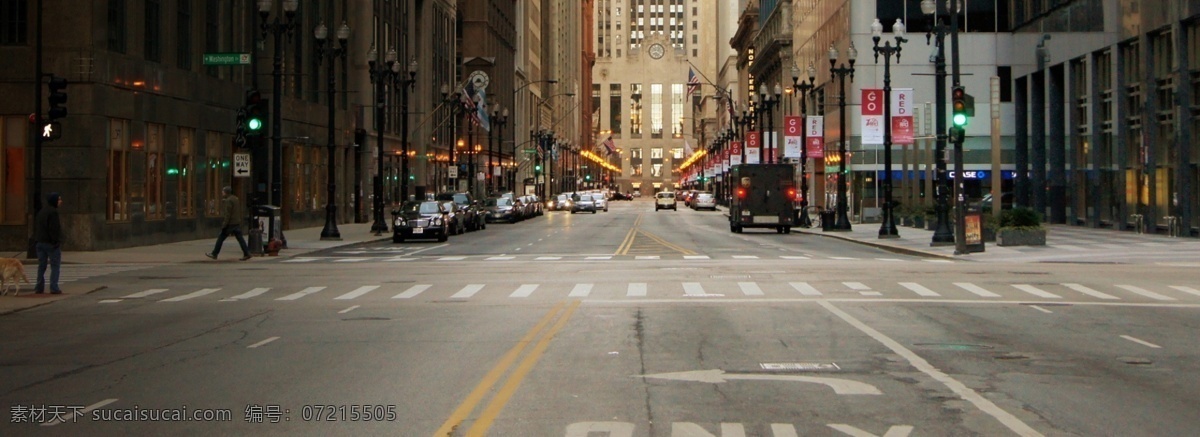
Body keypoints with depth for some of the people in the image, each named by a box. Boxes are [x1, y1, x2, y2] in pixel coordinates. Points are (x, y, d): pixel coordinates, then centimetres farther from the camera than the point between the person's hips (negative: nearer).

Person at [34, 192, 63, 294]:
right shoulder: (53, 212, -13)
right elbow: (55, 229, -19)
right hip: (51, 243, -8)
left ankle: (39, 287, 10)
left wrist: (37, 240, 19)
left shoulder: (41, 212, 16)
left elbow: (36, 228, 18)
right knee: (55, 265, -4)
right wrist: (57, 242, -18)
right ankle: (54, 288, -9)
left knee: (41, 265, 11)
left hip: (40, 242, 8)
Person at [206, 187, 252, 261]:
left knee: (220, 238, 1)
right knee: (240, 239, 5)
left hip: (230, 223, -8)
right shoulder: (236, 199, 14)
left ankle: (214, 254, 7)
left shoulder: (229, 200, -14)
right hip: (237, 223, 8)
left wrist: (225, 224, -18)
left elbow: (228, 214, -19)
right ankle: (246, 254, -3)